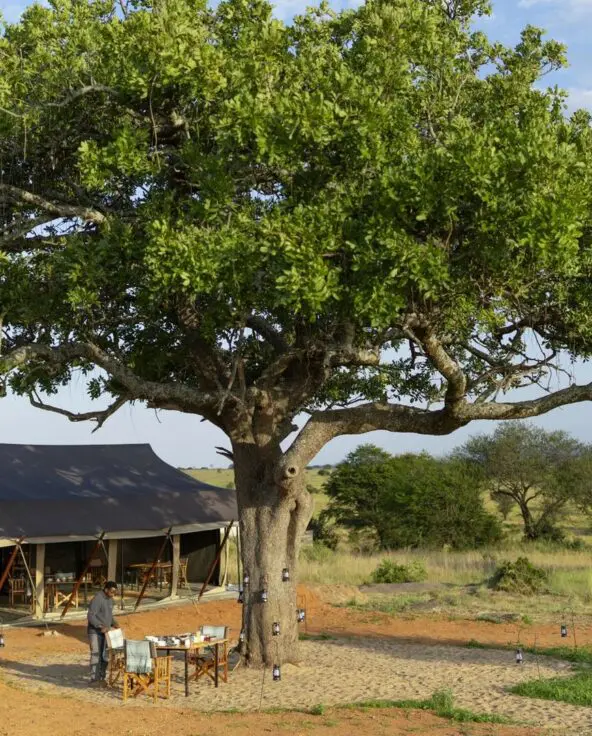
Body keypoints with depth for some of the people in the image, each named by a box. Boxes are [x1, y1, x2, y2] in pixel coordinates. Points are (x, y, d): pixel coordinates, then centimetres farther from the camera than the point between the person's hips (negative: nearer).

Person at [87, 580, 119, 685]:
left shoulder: (110, 599, 8)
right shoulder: (97, 599, -20)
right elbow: (90, 616, -23)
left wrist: (114, 623, 2)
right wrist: (101, 627, -30)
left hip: (105, 632, 8)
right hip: (95, 632, -8)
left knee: (104, 655, 7)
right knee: (96, 655, -9)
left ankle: (102, 677, 14)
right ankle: (94, 679, -5)